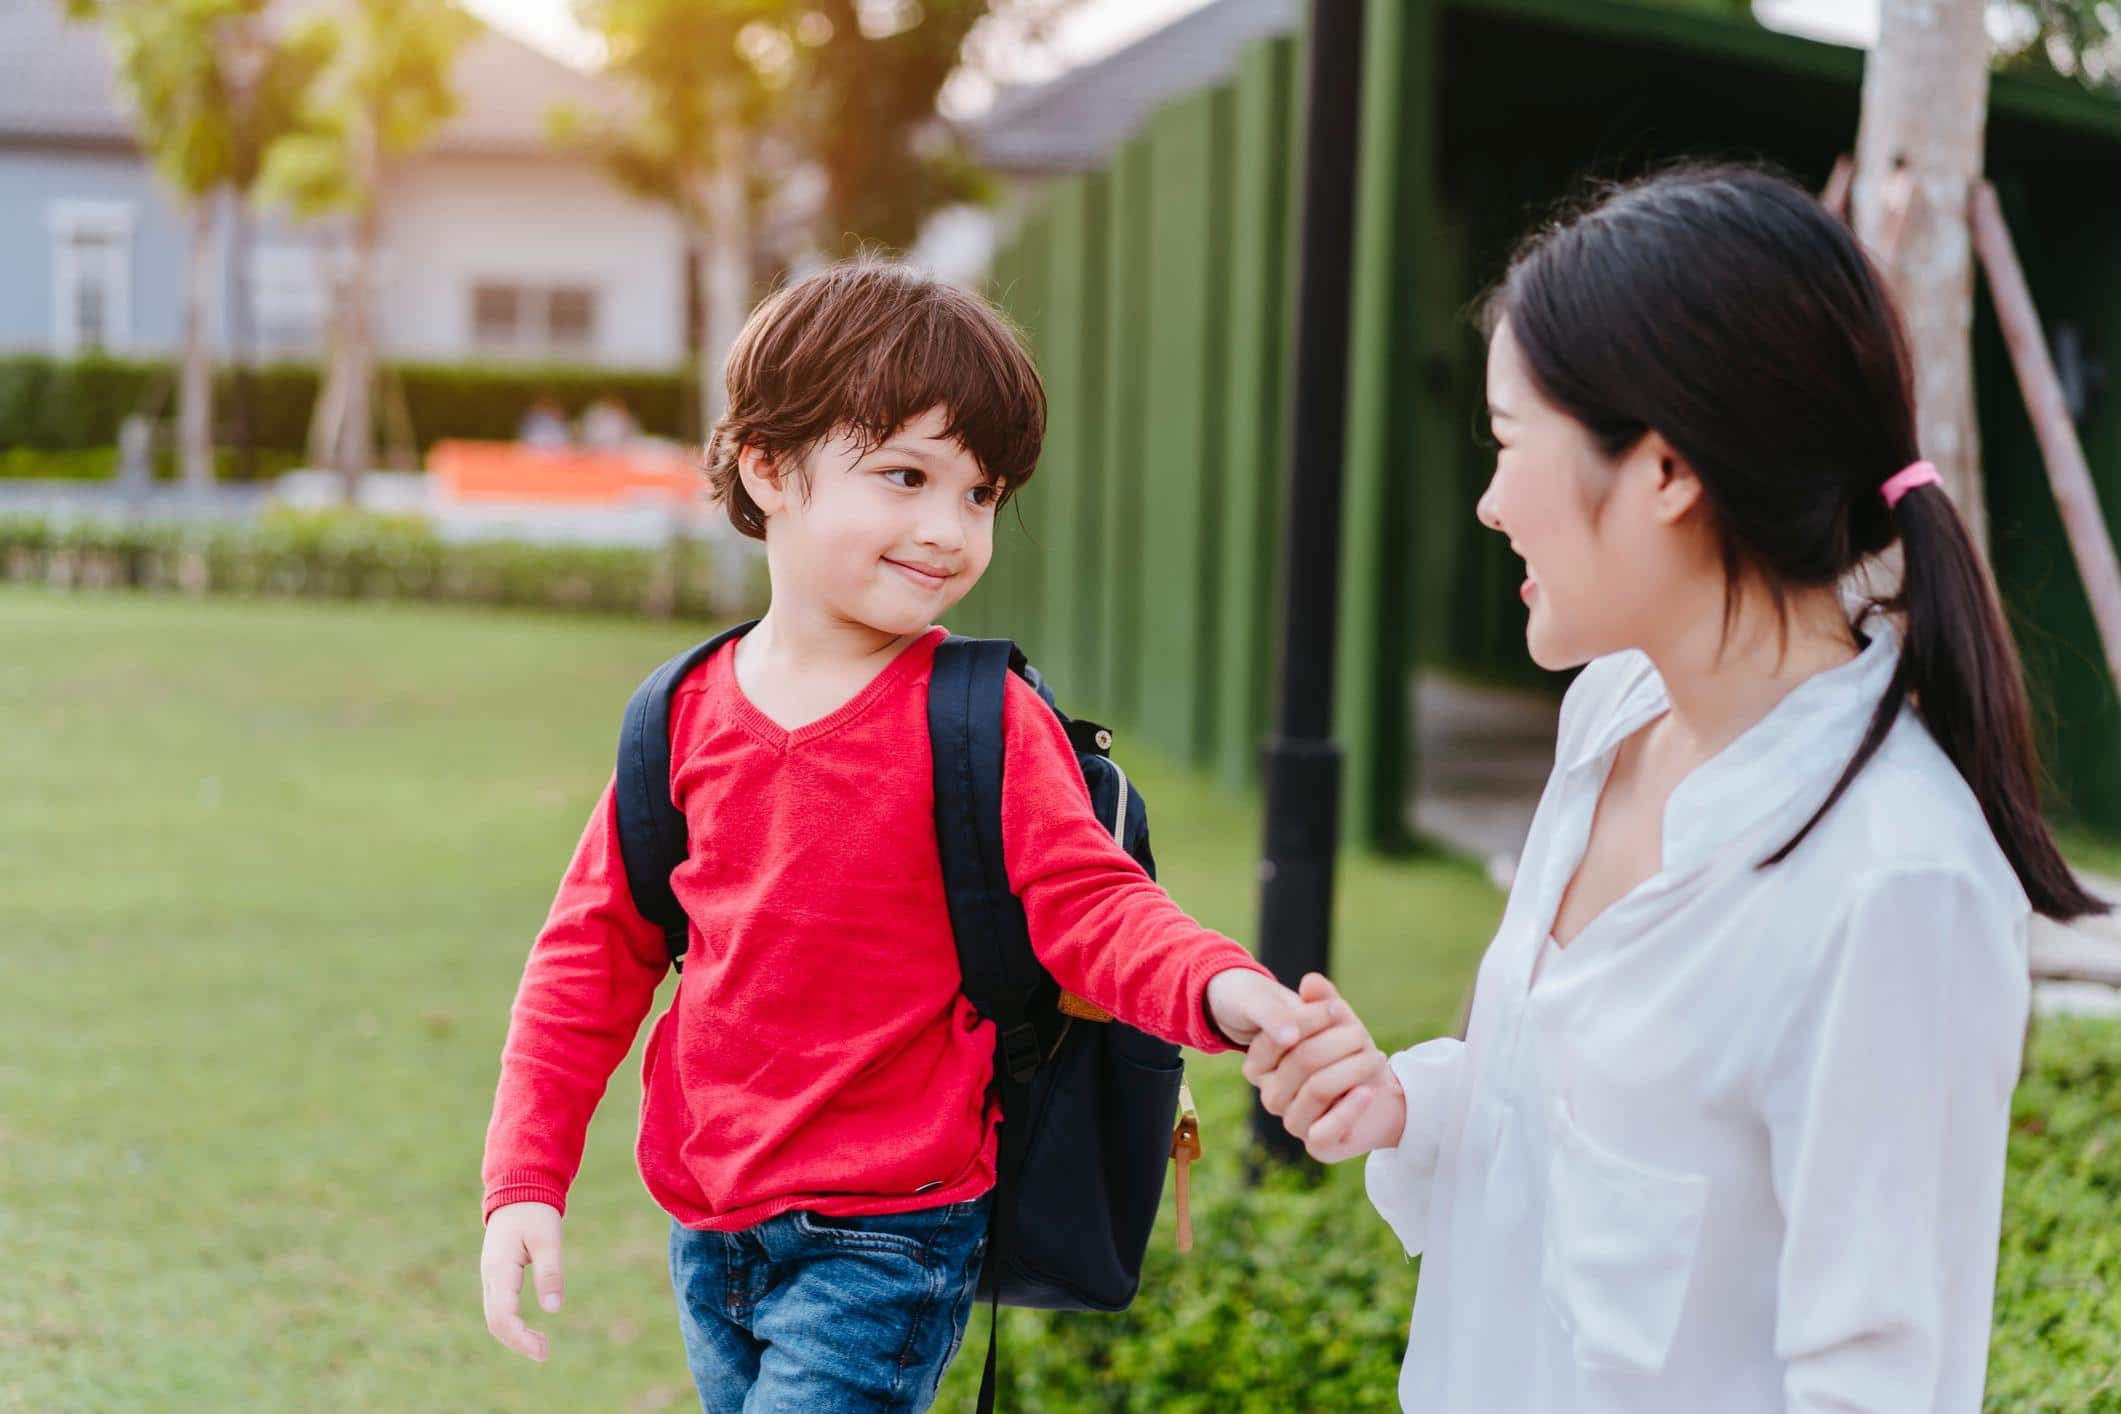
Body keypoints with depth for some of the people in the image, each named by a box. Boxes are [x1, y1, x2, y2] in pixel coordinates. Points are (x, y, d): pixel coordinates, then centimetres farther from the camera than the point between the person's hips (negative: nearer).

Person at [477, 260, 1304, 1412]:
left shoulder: (983, 722, -9)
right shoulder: (689, 715, 1)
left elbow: (1089, 906, -14)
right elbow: (594, 954, 6)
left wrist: (1214, 987, -36)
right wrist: (525, 1183, 0)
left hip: (884, 1242, -5)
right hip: (710, 1229, 5)